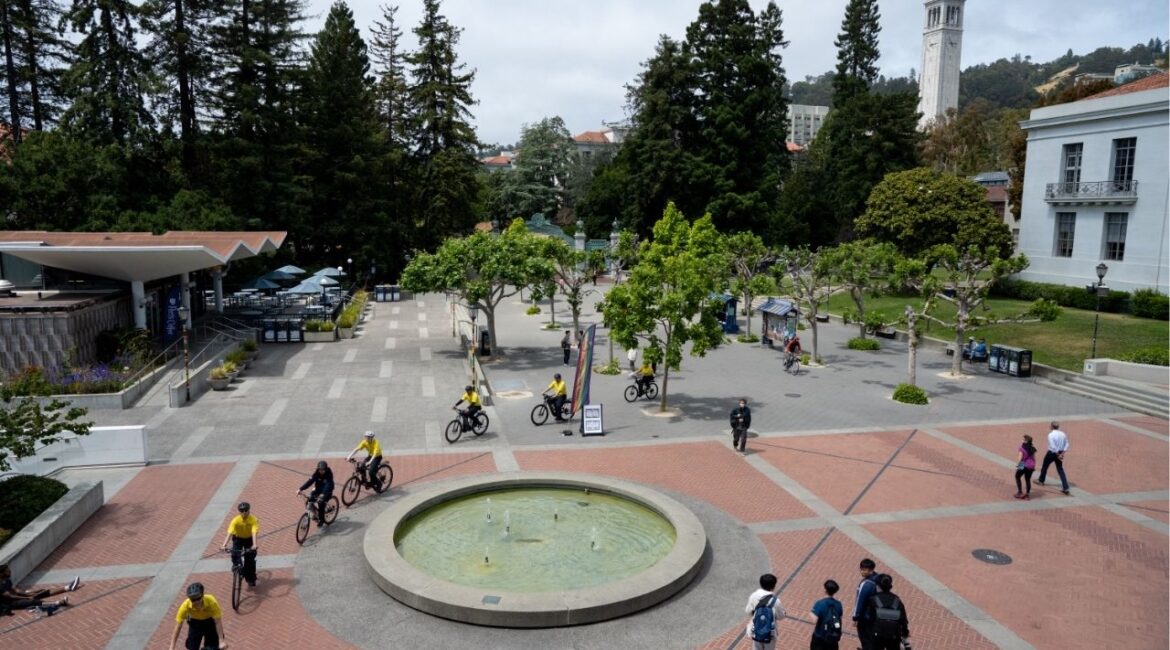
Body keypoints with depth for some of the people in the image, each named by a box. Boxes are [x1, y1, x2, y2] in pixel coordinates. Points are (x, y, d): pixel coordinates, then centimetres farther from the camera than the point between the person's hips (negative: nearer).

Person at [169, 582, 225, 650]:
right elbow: (178, 627, -25)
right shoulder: (185, 606, -33)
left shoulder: (211, 602, -37)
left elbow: (218, 622, -31)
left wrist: (221, 641, -33)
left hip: (210, 622, -1)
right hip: (195, 623, 1)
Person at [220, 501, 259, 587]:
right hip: (238, 538, 1)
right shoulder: (236, 520, -28)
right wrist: (224, 545, -49)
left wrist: (254, 544, -54)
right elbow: (229, 533, -36)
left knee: (250, 558, -7)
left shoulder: (253, 520, -29)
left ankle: (251, 579, 8)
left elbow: (254, 533, -39)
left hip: (249, 539, -1)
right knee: (235, 555, -23)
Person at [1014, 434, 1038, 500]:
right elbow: (1034, 457, 11)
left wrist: (1017, 465, -11)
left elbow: (1020, 458, -17)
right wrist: (1034, 466, 20)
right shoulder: (1032, 448, 6)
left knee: (1017, 476, 15)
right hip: (1031, 466, 6)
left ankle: (1020, 492, 10)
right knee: (1028, 479, 14)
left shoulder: (1022, 448, -14)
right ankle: (1027, 494, 16)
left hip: (1024, 465, -6)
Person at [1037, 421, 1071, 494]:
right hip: (1060, 453, 6)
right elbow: (1067, 444, 3)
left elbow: (1053, 446, -23)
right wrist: (1062, 453, -3)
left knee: (1045, 466, 18)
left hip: (1052, 453, -6)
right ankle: (1065, 488, 3)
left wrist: (1057, 454, -14)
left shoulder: (1051, 434, -19)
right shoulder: (1063, 434, 1)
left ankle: (1041, 480, 38)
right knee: (1060, 469, 10)